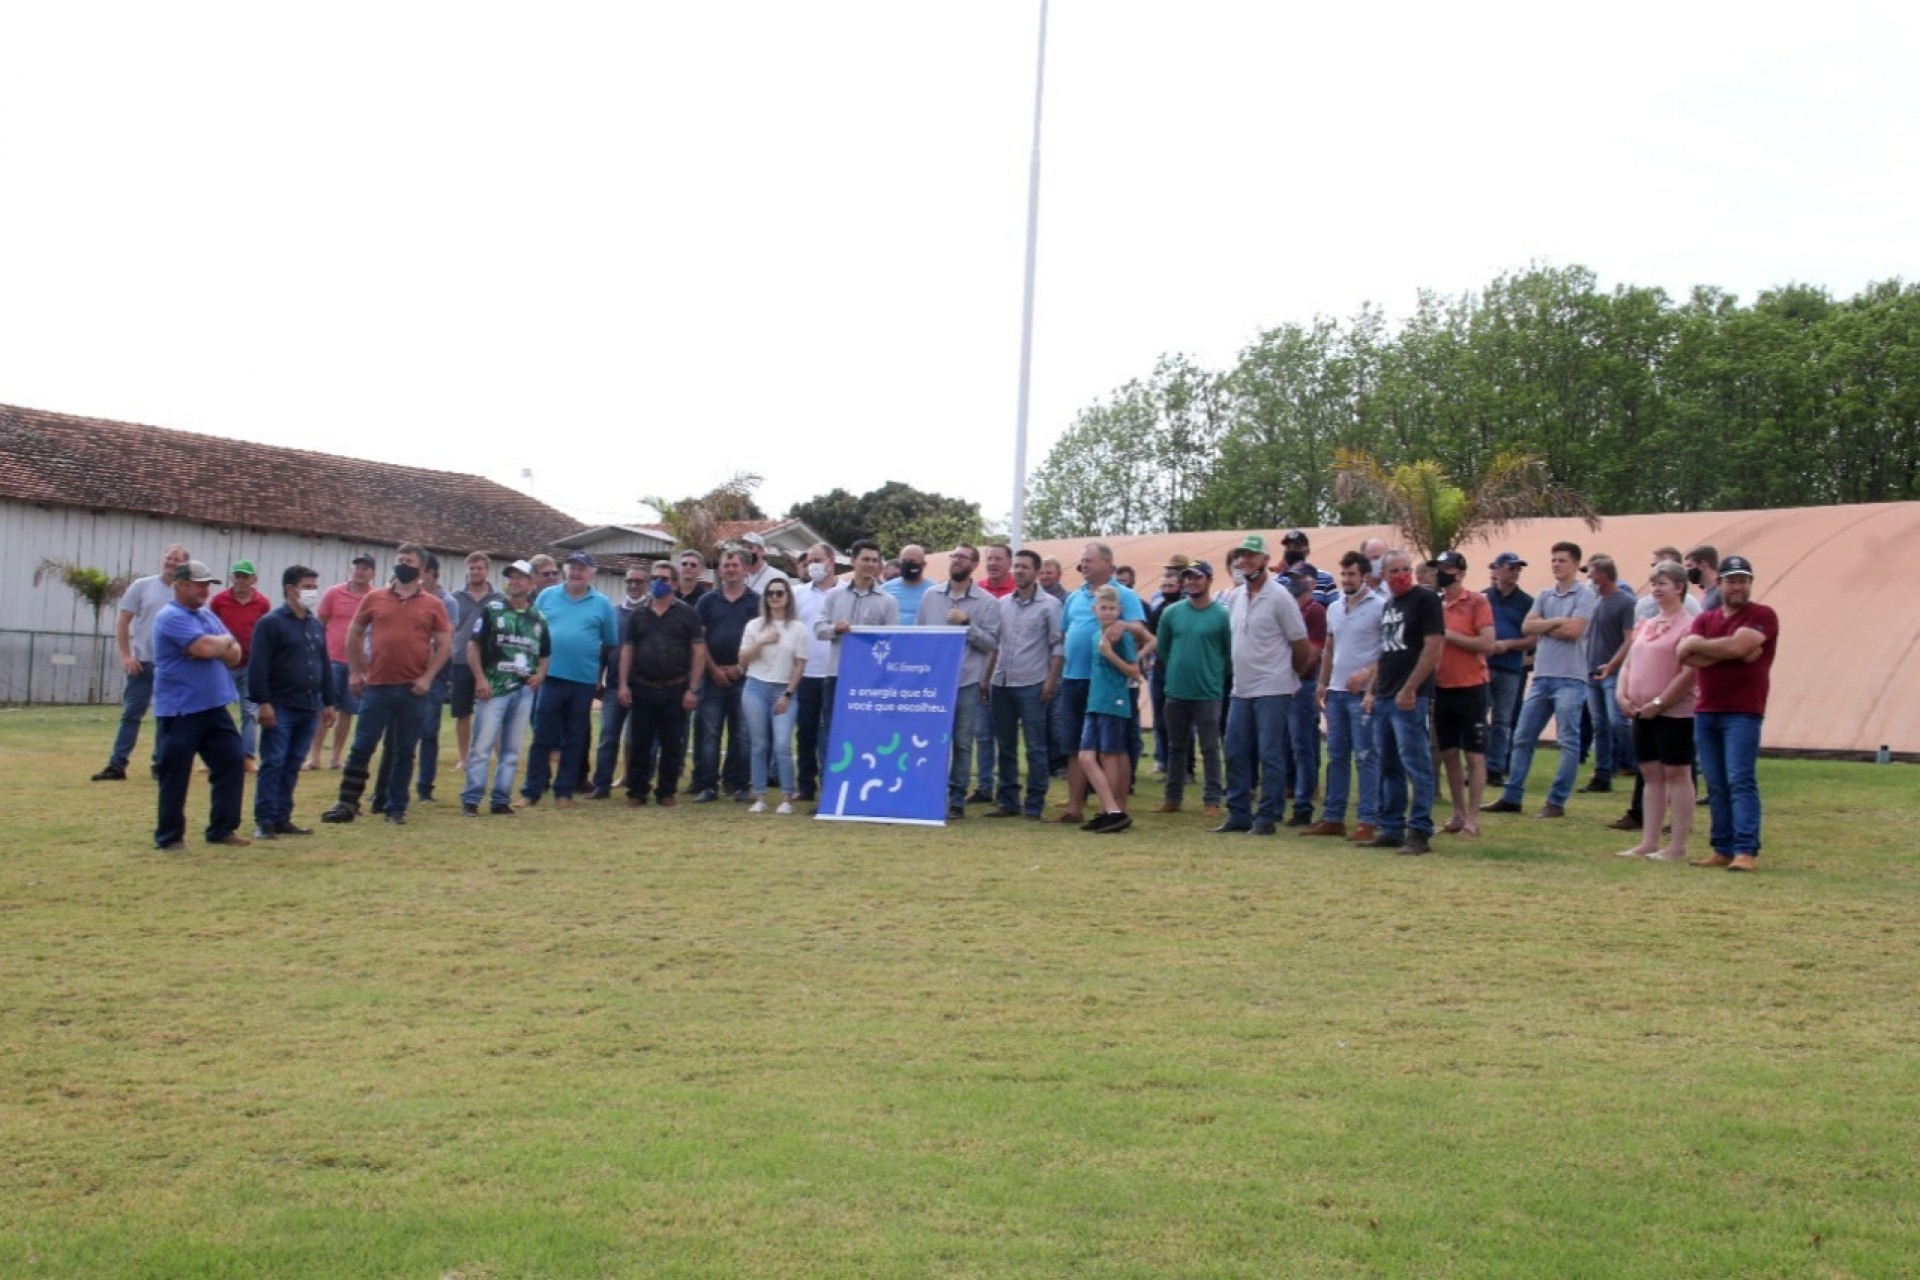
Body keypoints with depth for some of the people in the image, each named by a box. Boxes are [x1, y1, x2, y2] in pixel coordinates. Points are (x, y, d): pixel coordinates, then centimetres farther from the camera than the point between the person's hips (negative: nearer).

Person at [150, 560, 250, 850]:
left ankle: (222, 829, 15)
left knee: (231, 764, 5)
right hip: (181, 711, -8)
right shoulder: (171, 616, -11)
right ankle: (169, 837, 9)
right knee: (176, 775, -1)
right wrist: (224, 641, -3)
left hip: (215, 707, 8)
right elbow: (205, 647, -24)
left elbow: (234, 655, 11)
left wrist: (216, 647, -10)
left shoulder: (208, 616, 16)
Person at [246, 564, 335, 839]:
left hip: (309, 708, 6)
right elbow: (258, 667, -13)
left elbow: (325, 666, 20)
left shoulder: (317, 626, 16)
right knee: (273, 764, -5)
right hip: (280, 708, -6)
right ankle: (264, 821, 0)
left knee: (292, 766, 9)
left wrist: (328, 702, 16)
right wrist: (263, 703, -18)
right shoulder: (270, 623, -7)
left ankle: (282, 819, 15)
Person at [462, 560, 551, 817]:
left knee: (512, 750, 7)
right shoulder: (492, 609, 1)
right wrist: (480, 678, -11)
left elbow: (545, 654, 21)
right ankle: (471, 799, -3)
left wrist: (540, 674, 1)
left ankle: (501, 800, 13)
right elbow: (473, 645, -1)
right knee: (482, 746, -7)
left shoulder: (539, 618, 12)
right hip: (493, 688, -4)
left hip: (524, 691, 4)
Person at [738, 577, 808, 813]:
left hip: (785, 691, -2)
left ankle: (787, 798, -2)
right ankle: (760, 797, 8)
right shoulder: (754, 626, 7)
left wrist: (788, 694, -6)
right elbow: (743, 660, 4)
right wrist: (762, 642, -10)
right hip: (756, 689, 2)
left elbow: (800, 666, 1)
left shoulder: (798, 629, 2)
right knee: (759, 745, 3)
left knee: (782, 746, -11)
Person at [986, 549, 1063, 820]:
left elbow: (1058, 645, -4)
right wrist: (986, 676, 10)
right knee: (1005, 745, 10)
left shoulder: (1050, 605, -2)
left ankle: (1034, 805, 4)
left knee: (1035, 747, -1)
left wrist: (1051, 680, -11)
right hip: (1002, 683, 5)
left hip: (1032, 685, -5)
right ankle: (1007, 801, 18)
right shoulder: (1002, 603, 11)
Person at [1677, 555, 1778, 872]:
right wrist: (1732, 652, -11)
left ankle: (1747, 851, -13)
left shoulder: (1762, 616, -1)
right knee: (1716, 786, 6)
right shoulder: (1705, 618, 15)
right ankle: (1723, 850, 10)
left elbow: (1737, 645, -18)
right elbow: (1688, 657, -1)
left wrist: (1695, 644, -3)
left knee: (1741, 781, -11)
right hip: (1705, 712, 6)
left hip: (1743, 713, -5)